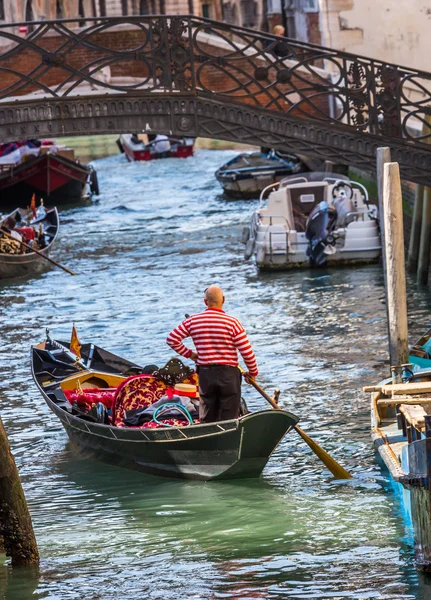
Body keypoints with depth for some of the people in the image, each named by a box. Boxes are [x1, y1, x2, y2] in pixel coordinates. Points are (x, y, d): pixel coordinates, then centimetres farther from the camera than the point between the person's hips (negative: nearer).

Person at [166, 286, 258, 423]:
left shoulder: (192, 321, -1)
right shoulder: (232, 322, -10)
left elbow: (172, 339, 0)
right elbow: (247, 351, -10)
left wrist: (188, 354, 13)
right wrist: (253, 372, 5)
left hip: (205, 374, 3)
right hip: (228, 373, -3)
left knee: (207, 418, 14)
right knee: (229, 420, 4)